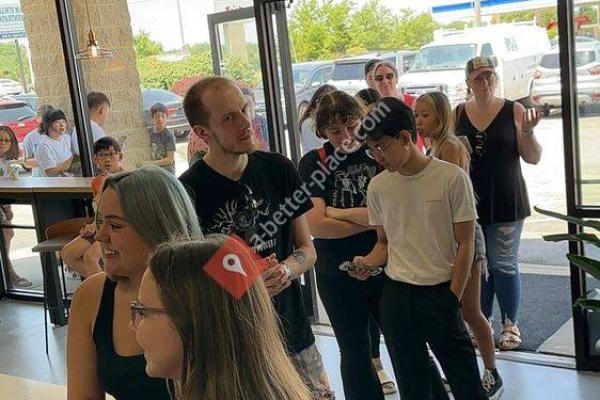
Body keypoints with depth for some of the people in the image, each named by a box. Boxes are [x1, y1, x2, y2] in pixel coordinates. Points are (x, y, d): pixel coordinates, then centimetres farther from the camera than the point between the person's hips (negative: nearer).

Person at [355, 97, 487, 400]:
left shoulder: (452, 178, -9)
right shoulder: (378, 186, 3)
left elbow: (465, 245, -5)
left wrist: (452, 300, -8)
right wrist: (369, 261, -9)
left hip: (442, 292, -4)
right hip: (396, 293, 4)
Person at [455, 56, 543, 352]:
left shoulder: (514, 111, -3)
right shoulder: (457, 115, 4)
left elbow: (533, 158, -3)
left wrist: (528, 131, -20)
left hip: (505, 202, -3)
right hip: (468, 202, 3)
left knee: (504, 265, 2)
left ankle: (511, 324, 17)